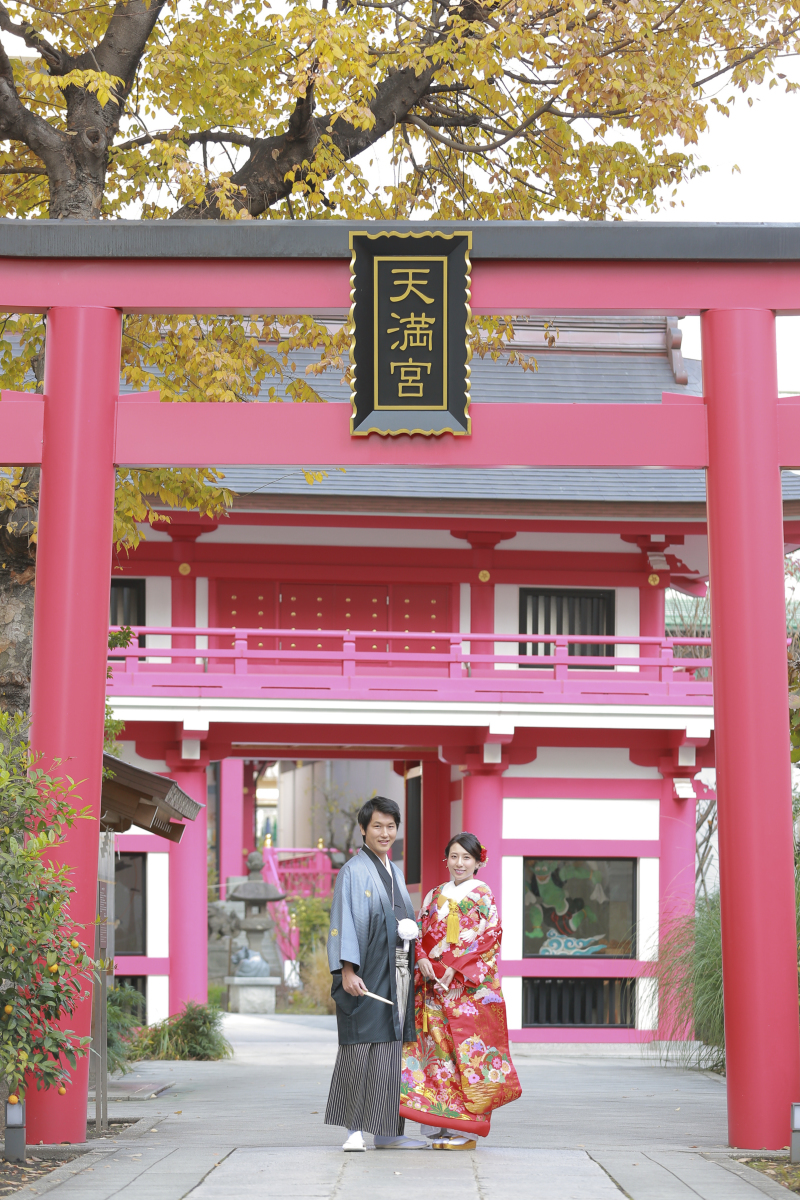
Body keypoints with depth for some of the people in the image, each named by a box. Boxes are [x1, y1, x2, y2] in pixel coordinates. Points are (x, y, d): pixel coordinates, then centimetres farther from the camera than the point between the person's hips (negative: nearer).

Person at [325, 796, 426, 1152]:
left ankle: (386, 1132, 9)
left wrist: (412, 948, 9)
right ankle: (354, 1130, -4)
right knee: (361, 1046, -8)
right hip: (368, 973, -7)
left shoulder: (394, 872, 18)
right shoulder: (353, 871, -5)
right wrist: (348, 970, -21)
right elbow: (344, 922, -12)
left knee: (390, 1051, 7)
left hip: (396, 972, 7)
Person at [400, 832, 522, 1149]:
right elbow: (420, 935, 14)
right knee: (437, 1049, 0)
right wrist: (422, 960, -7)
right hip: (434, 984, 5)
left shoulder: (482, 895, 2)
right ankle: (440, 1127, 4)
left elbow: (489, 939, -6)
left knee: (467, 1049, -8)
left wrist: (455, 968, -15)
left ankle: (465, 1128, -5)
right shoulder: (434, 896, 17)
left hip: (471, 988, -5)